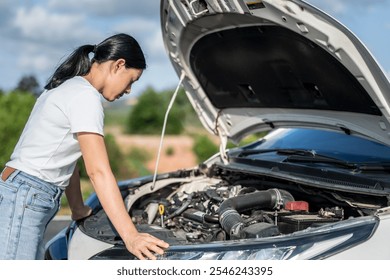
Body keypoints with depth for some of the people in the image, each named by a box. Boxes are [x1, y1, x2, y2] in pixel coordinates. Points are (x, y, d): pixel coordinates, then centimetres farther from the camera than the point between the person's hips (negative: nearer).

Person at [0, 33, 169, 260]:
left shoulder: (67, 88, 17)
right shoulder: (85, 96, -14)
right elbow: (98, 172, -21)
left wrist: (78, 209, 26)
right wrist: (130, 237, -24)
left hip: (31, 200, 10)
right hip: (23, 200, -10)